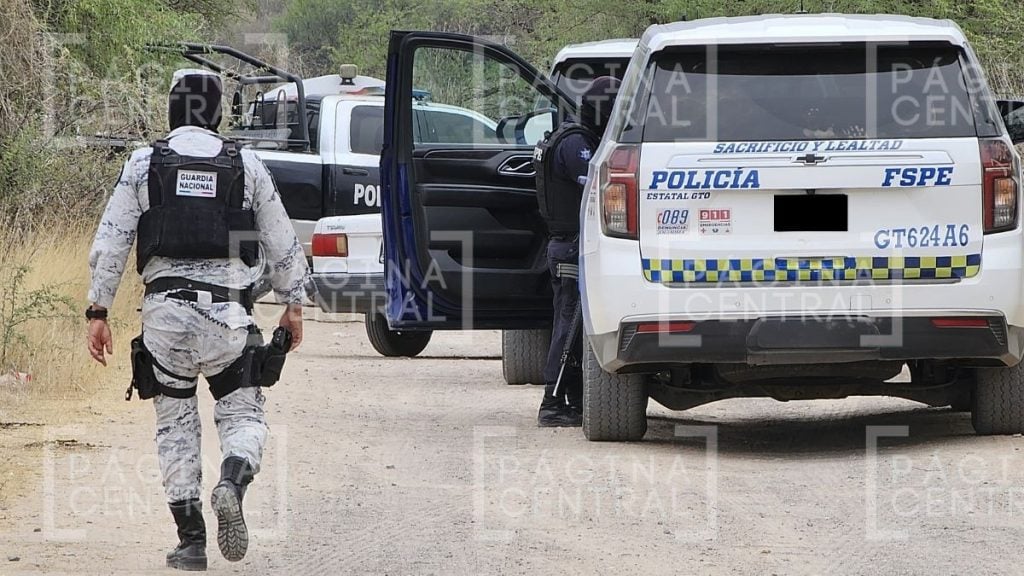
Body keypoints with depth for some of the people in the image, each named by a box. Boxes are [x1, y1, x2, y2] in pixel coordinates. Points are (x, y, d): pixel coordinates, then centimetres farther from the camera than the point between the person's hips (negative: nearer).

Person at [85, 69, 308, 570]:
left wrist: (98, 311, 6)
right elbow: (282, 242, 12)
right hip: (227, 309, 0)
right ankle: (232, 482, -23)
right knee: (242, 415, 10)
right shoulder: (245, 165, 7)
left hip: (164, 309, 0)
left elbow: (110, 242, 2)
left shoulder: (144, 164, 5)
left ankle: (190, 541, 4)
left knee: (175, 424, 11)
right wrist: (293, 303, 24)